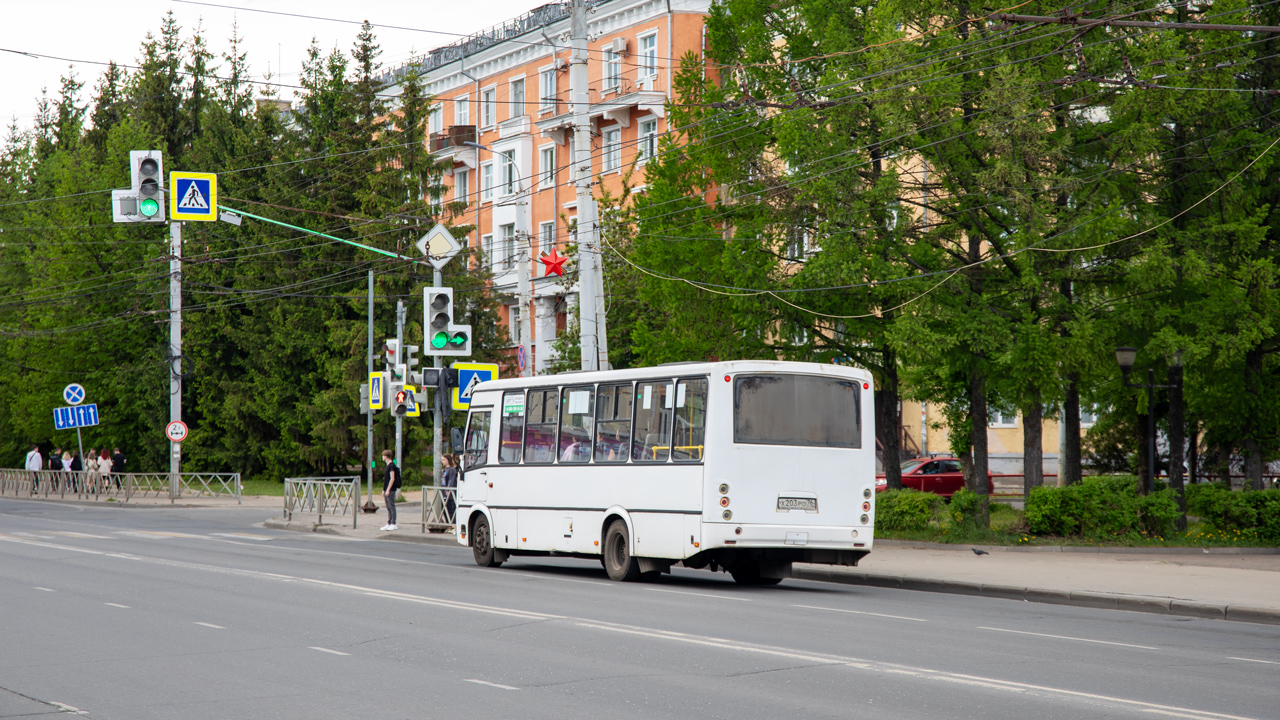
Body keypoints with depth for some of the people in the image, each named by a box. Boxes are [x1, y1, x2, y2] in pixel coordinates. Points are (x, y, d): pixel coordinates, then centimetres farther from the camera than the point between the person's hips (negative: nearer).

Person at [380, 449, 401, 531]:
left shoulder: (392, 466, -12)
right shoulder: (388, 465, 17)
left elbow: (392, 479, -17)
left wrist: (388, 490, -19)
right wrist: (384, 490, 22)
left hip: (391, 490, -10)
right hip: (387, 490, 10)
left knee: (391, 506, -8)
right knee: (388, 507, 10)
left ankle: (393, 524, -7)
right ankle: (388, 524, 13)